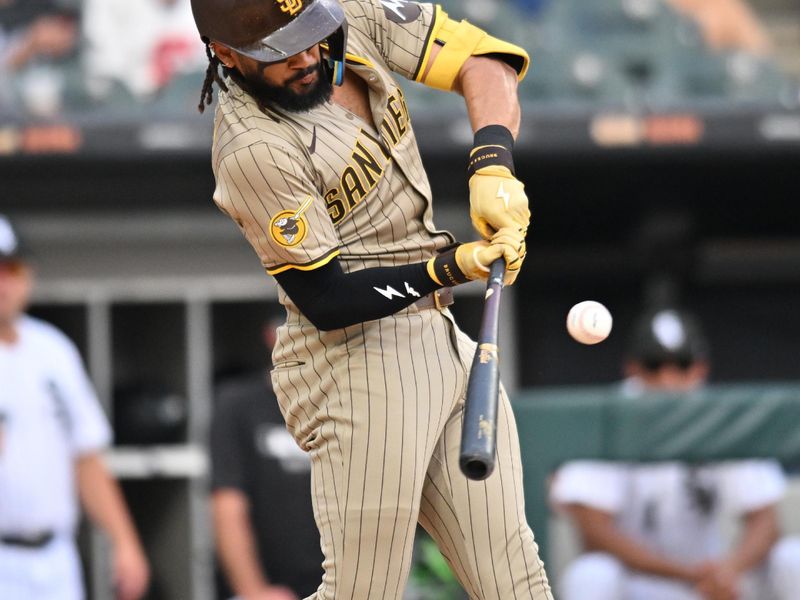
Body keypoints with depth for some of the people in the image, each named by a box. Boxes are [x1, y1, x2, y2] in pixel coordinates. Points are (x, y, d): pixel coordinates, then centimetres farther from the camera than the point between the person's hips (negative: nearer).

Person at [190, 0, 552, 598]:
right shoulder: (254, 150, -19)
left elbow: (485, 60, -1)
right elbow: (325, 301, -17)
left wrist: (492, 166, -18)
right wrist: (447, 269, -26)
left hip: (446, 343, 8)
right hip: (360, 362, -8)